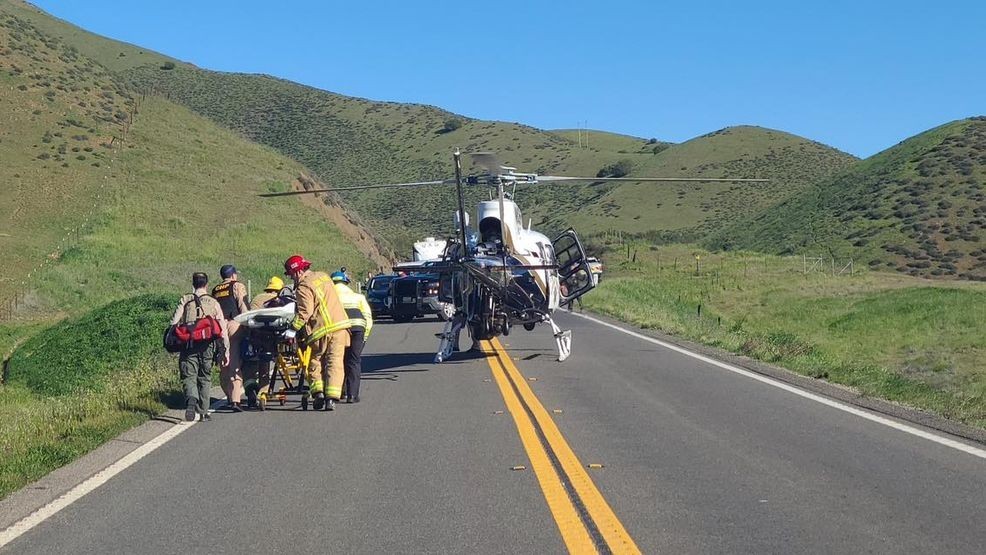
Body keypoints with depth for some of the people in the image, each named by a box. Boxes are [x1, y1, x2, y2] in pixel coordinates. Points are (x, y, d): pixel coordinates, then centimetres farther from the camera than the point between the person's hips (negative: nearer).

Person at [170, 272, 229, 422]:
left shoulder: (185, 300, 4)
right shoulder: (213, 303, 7)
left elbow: (174, 323, -4)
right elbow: (222, 328, 3)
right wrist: (226, 350, 7)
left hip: (188, 344, -1)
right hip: (207, 345, 1)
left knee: (189, 377, 1)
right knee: (205, 378, 13)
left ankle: (191, 399, -28)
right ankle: (203, 412, 13)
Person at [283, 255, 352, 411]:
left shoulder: (304, 287, -11)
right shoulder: (323, 276, 14)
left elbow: (304, 312, -19)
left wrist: (293, 329, -16)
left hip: (321, 330, -6)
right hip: (340, 324, 6)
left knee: (315, 362, 12)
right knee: (334, 363, 3)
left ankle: (318, 392, 2)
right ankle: (331, 398, -4)